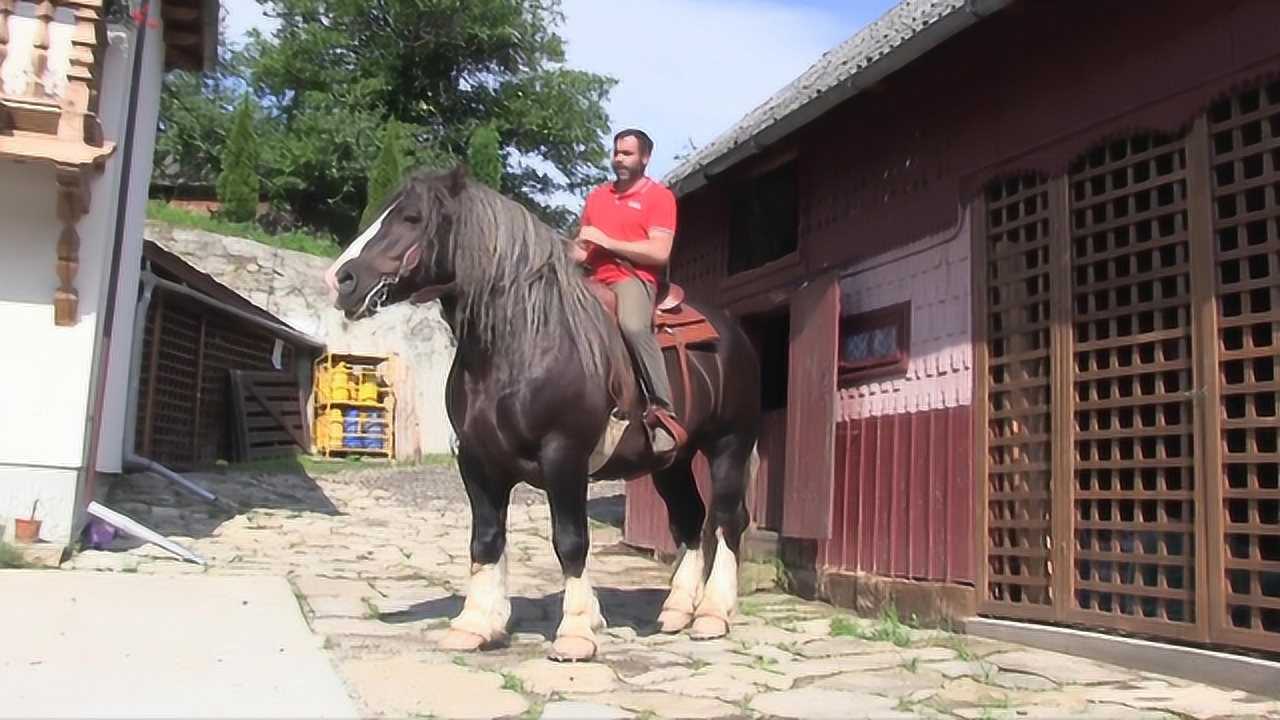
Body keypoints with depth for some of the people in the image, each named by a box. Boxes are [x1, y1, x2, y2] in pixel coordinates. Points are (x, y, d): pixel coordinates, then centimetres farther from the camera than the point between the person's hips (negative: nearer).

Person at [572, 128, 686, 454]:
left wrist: (607, 242, -10)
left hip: (633, 278, -7)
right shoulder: (597, 195, 21)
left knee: (633, 326, -37)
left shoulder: (659, 195, 3)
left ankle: (665, 413, -31)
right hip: (592, 280, 7)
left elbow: (659, 253, -9)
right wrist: (575, 254, 1)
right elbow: (582, 243, 27)